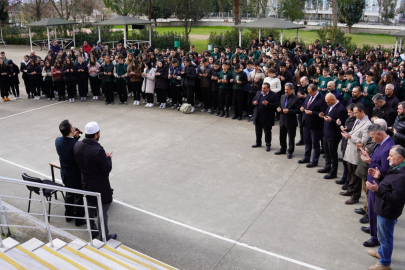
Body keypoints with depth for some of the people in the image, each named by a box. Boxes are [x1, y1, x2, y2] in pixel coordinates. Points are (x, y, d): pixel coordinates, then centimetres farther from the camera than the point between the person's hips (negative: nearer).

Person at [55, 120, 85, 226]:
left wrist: (75, 137, -4)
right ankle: (79, 219, 29)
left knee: (69, 194, 27)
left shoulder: (58, 141, -13)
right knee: (79, 197, 13)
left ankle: (68, 215, 44)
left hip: (65, 174, 6)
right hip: (77, 176, -6)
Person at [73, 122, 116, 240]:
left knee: (90, 209, 25)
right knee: (102, 212, 11)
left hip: (86, 184, 7)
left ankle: (92, 231, 43)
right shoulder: (98, 151, -32)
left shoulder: (77, 146, -10)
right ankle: (104, 236, 26)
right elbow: (107, 170, -22)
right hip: (100, 187, -7)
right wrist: (108, 158, -4)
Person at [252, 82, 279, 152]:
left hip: (267, 117, -6)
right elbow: (254, 100, 20)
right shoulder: (258, 93, 10)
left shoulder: (274, 95, -9)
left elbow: (276, 105, -14)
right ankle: (258, 143, 33)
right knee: (258, 130, 16)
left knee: (267, 131, 4)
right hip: (258, 116, 6)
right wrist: (254, 103, -4)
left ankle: (268, 145, 17)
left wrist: (268, 104, -25)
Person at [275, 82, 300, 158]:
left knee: (291, 138, 6)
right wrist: (279, 108, -4)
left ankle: (290, 152, 19)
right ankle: (282, 149, 34)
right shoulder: (283, 96, 8)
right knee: (282, 136, 18)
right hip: (282, 120, 7)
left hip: (291, 122, -6)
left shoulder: (296, 99, -13)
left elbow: (298, 110, -17)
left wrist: (289, 111, -25)